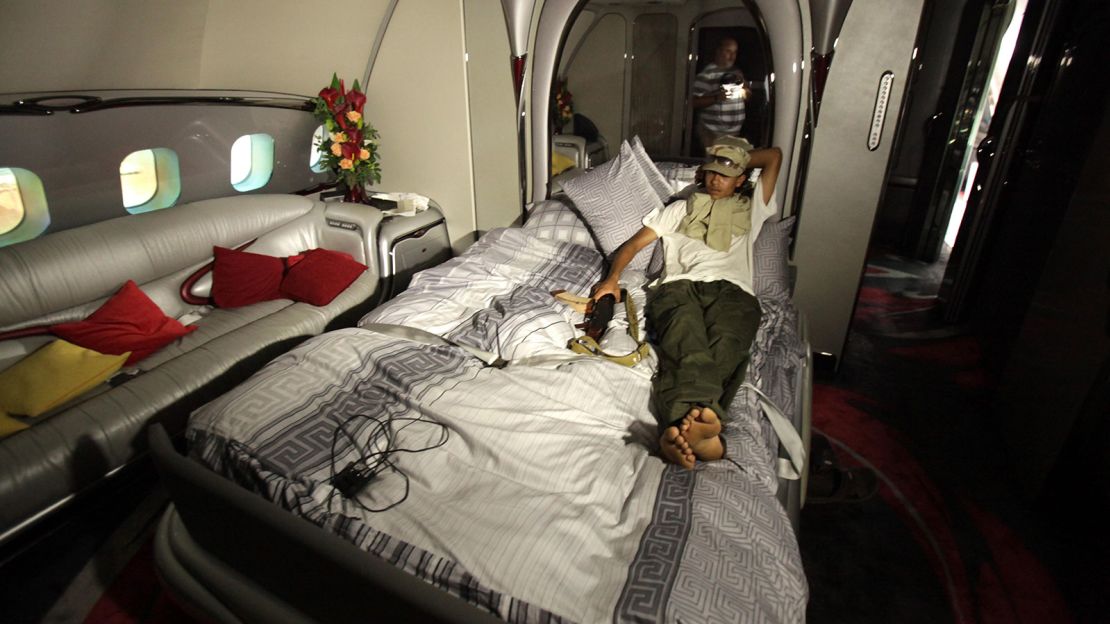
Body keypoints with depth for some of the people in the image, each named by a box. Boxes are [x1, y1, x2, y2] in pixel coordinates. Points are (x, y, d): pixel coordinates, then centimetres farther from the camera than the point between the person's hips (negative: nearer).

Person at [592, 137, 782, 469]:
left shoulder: (750, 211, 37)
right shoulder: (681, 209, 36)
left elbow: (774, 155, 40)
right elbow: (634, 243, 25)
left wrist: (741, 159, 47)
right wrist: (612, 277, 8)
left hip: (731, 290, 1)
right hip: (678, 285, 0)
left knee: (725, 349, -36)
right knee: (687, 347, -36)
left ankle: (681, 429, -62)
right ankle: (703, 428, -62)